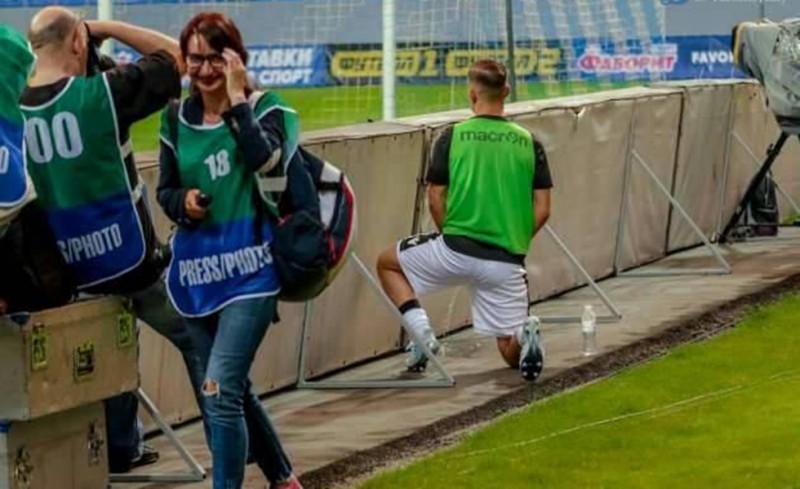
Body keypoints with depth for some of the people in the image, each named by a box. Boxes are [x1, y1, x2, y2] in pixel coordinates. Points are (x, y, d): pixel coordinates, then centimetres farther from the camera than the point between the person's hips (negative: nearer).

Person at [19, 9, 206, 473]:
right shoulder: (103, 93, -17)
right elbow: (175, 55, -6)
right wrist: (105, 28, -2)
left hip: (75, 268, 6)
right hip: (130, 257, -5)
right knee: (201, 342, 11)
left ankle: (122, 448, 30)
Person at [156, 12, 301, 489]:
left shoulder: (263, 107, -5)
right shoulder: (177, 118, 7)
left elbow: (265, 159, -25)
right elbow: (165, 191, 14)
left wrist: (237, 98, -20)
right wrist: (183, 202, -8)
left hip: (248, 268, -6)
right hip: (196, 268, 6)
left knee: (220, 391, -17)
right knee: (235, 390, 17)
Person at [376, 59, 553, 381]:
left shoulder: (453, 137, -1)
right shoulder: (528, 143, 5)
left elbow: (436, 200, 1)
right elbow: (542, 210, 4)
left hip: (456, 250, -2)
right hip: (508, 263, 2)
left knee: (388, 263, 24)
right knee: (512, 352, 15)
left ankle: (422, 333, 3)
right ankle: (524, 333, -21)